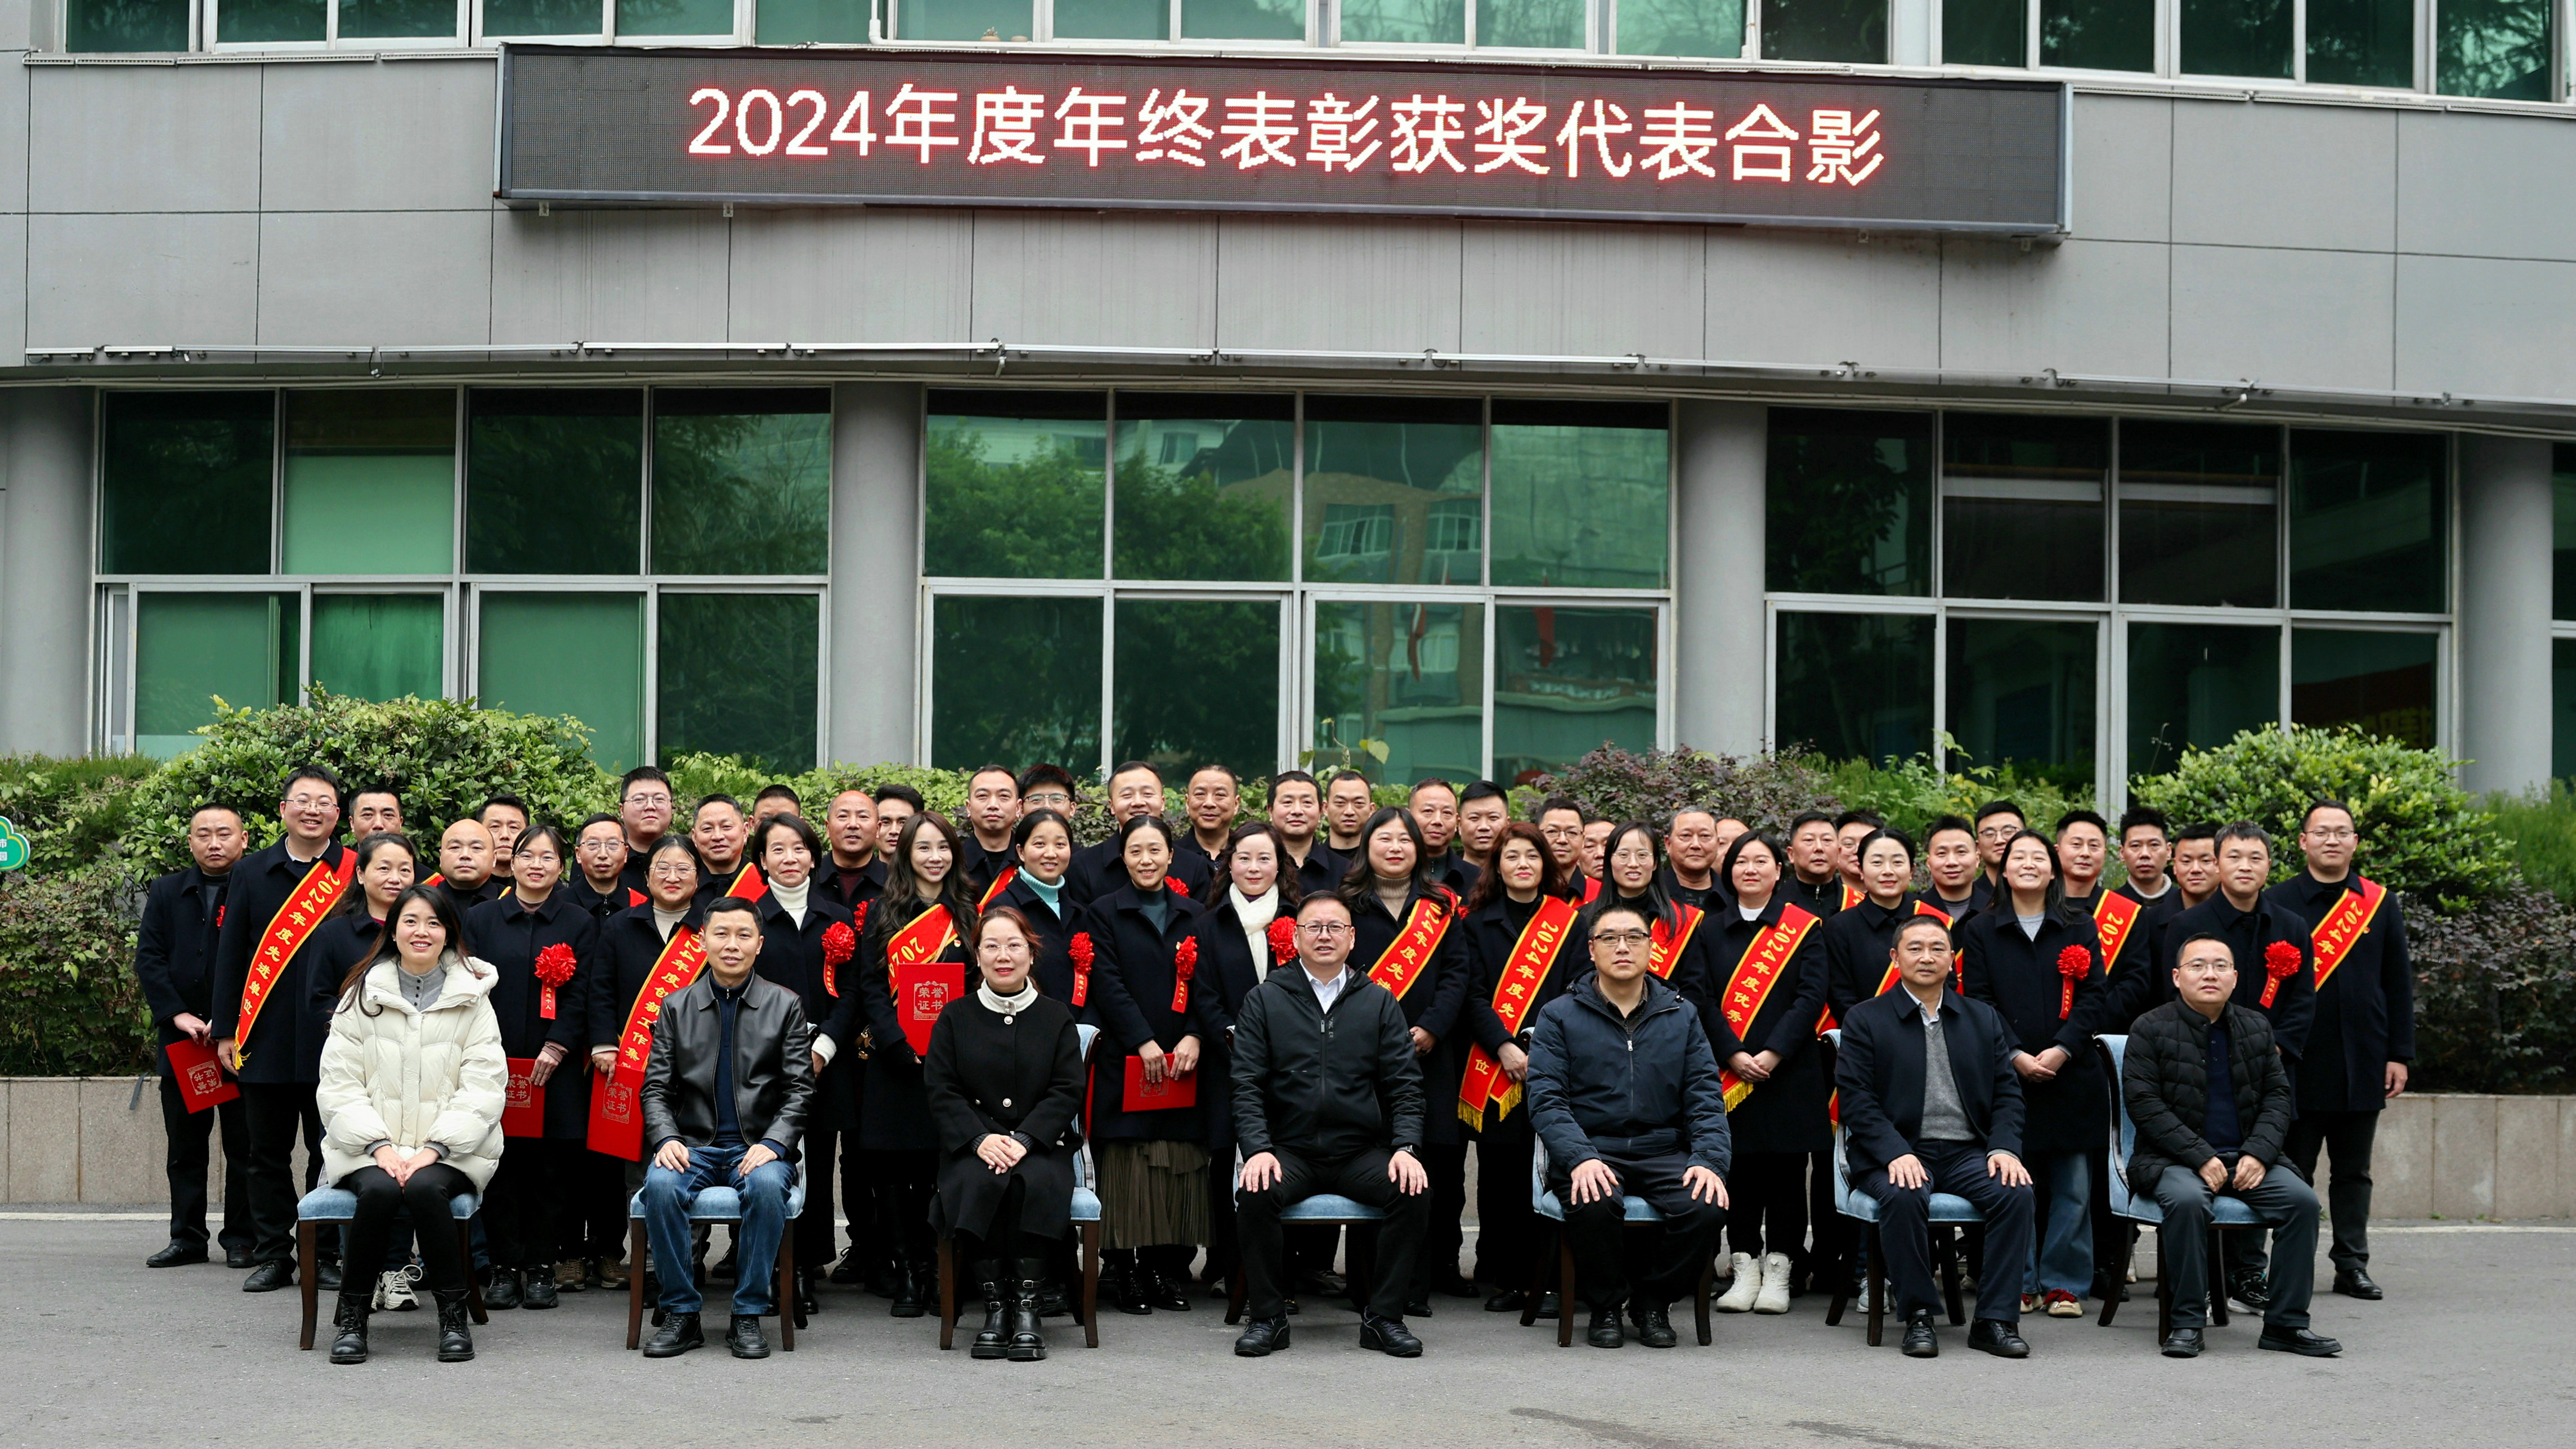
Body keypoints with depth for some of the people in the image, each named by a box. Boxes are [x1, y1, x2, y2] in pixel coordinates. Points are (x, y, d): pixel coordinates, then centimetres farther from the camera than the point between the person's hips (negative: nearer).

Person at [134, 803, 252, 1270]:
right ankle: (187, 1237, 15)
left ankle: (241, 1239, 8)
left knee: (244, 1145, 1)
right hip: (181, 1039, 4)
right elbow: (148, 959, 5)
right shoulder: (166, 892, 12)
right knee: (184, 1144, 8)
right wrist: (178, 1014, -7)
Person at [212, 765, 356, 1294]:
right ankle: (273, 1256, 16)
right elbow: (231, 954, 9)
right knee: (268, 1154, 7)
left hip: (333, 1038, -2)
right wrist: (226, 1030, 5)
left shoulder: (357, 873, 2)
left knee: (331, 1153, 2)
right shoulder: (252, 873, 9)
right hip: (265, 1039, 2)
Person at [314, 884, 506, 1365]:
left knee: (424, 1188, -32)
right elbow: (338, 1084, 3)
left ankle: (454, 1315, -19)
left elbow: (483, 1088, -1)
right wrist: (380, 1145, -12)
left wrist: (433, 1149, -13)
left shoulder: (471, 998, 7)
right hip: (370, 1147, 1)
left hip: (447, 1151, -1)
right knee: (378, 1191, -31)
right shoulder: (362, 995, 9)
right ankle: (352, 1315, -15)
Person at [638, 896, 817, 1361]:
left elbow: (800, 1090, 3)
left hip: (759, 1147, -1)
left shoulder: (785, 1006, 6)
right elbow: (656, 1087, 8)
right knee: (660, 1185, -31)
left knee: (767, 1185, -35)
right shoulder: (676, 1007, 10)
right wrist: (666, 1139, -11)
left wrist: (773, 1144, -13)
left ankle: (748, 1316, -20)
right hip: (693, 1145, 1)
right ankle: (681, 1314, -16)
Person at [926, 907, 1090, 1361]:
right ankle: (994, 1303, -25)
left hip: (1041, 1144, 0)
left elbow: (1067, 1092, 1)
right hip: (972, 1146, 0)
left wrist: (1025, 1140, -15)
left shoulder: (1056, 1018, 10)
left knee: (1036, 1183, -34)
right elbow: (941, 1091, 3)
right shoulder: (955, 1018, 11)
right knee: (977, 1183, -34)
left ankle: (1026, 1304, -27)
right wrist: (980, 1139, -15)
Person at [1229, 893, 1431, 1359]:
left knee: (1414, 1192, -26)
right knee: (1256, 1194, -31)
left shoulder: (1379, 1002, 11)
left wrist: (1407, 1148, -10)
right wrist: (1258, 1149, -14)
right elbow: (1247, 1086, 2)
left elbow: (1405, 1086, 7)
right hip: (1290, 1150, -1)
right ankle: (1267, 1317, -12)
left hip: (1362, 1152, 1)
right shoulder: (1265, 1000, 7)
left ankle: (1384, 1317, -11)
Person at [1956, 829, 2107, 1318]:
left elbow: (2093, 997, 3)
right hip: (2005, 1072, 0)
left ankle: (2063, 1285, 10)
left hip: (2070, 1072, 1)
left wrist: (2062, 1050, -11)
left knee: (2072, 1186, 0)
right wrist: (2016, 1055, -11)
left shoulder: (2080, 927, 9)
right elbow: (1978, 1002, 1)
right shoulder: (1980, 930, 7)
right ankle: (2020, 1285, 10)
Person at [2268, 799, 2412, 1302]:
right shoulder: (2277, 903, 0)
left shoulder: (2381, 904, 8)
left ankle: (2352, 1265, 16)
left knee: (2354, 1171, 9)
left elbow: (2399, 986, 9)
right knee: (2294, 1171, 3)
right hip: (2297, 1064, -2)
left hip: (2362, 1064, 2)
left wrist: (2399, 1054, 3)